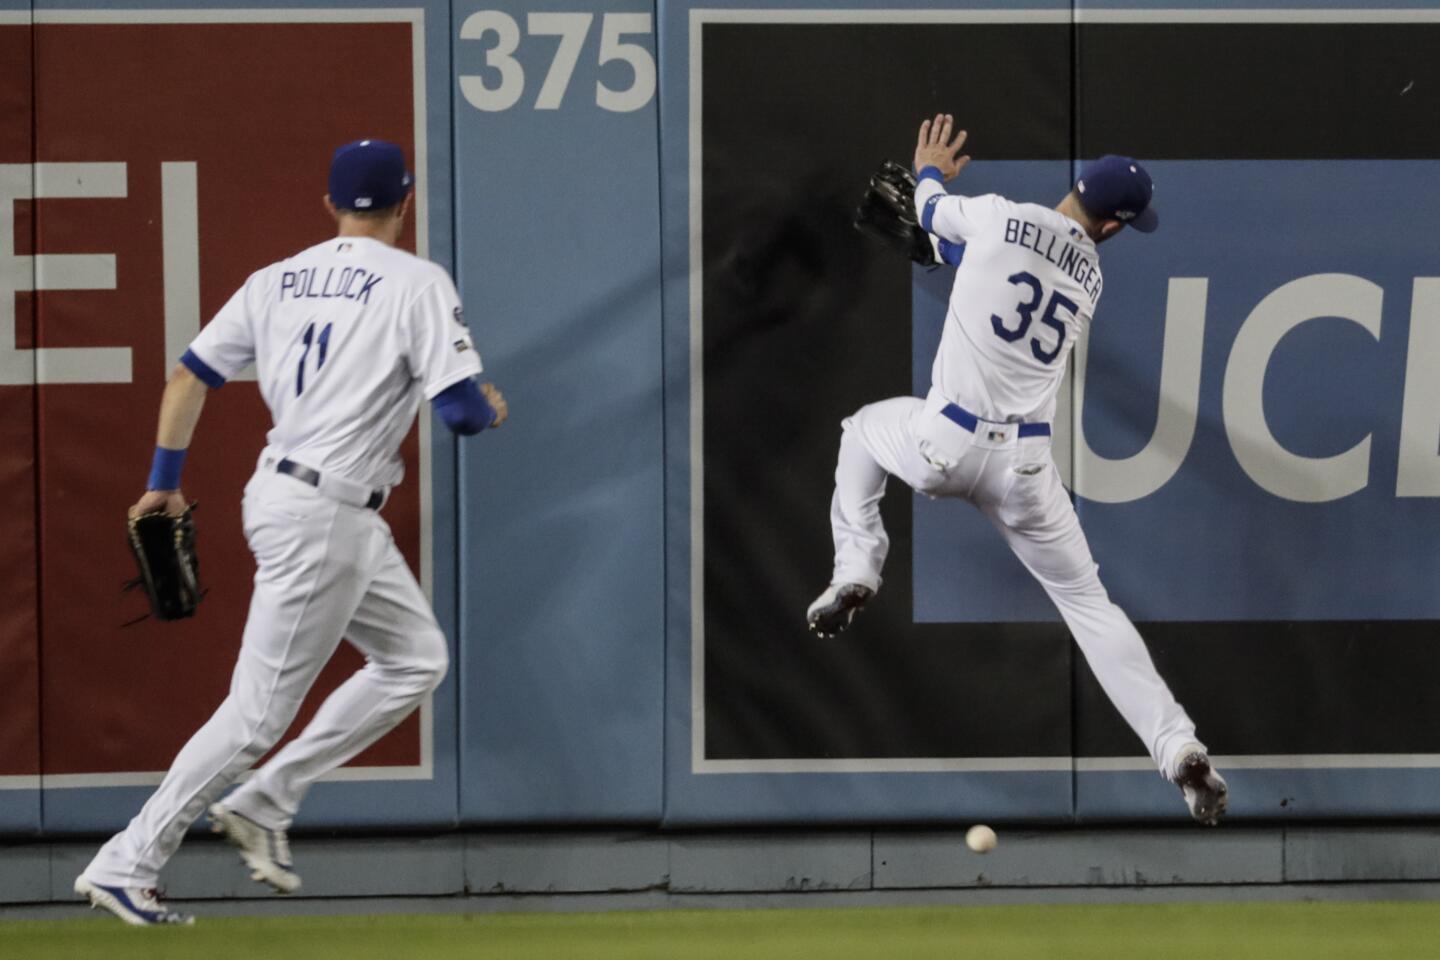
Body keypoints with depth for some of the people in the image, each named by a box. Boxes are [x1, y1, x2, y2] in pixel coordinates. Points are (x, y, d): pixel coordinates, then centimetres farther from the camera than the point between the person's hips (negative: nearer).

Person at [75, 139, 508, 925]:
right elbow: (459, 409, -16)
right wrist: (491, 410, 7)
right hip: (323, 517, -8)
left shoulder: (279, 280, 8)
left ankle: (263, 804, 15)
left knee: (416, 657, 19)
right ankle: (126, 865, -2)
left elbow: (190, 375, 10)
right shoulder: (417, 284, -12)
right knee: (260, 709, -4)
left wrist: (164, 483, 20)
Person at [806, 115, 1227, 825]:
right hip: (1026, 466, 2)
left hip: (944, 447, -2)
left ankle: (855, 572, 18)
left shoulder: (996, 218, -7)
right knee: (1087, 600, 11)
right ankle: (1177, 747, -2)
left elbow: (933, 212, 15)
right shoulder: (1090, 279, 5)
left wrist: (930, 171, 40)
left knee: (864, 427, 33)